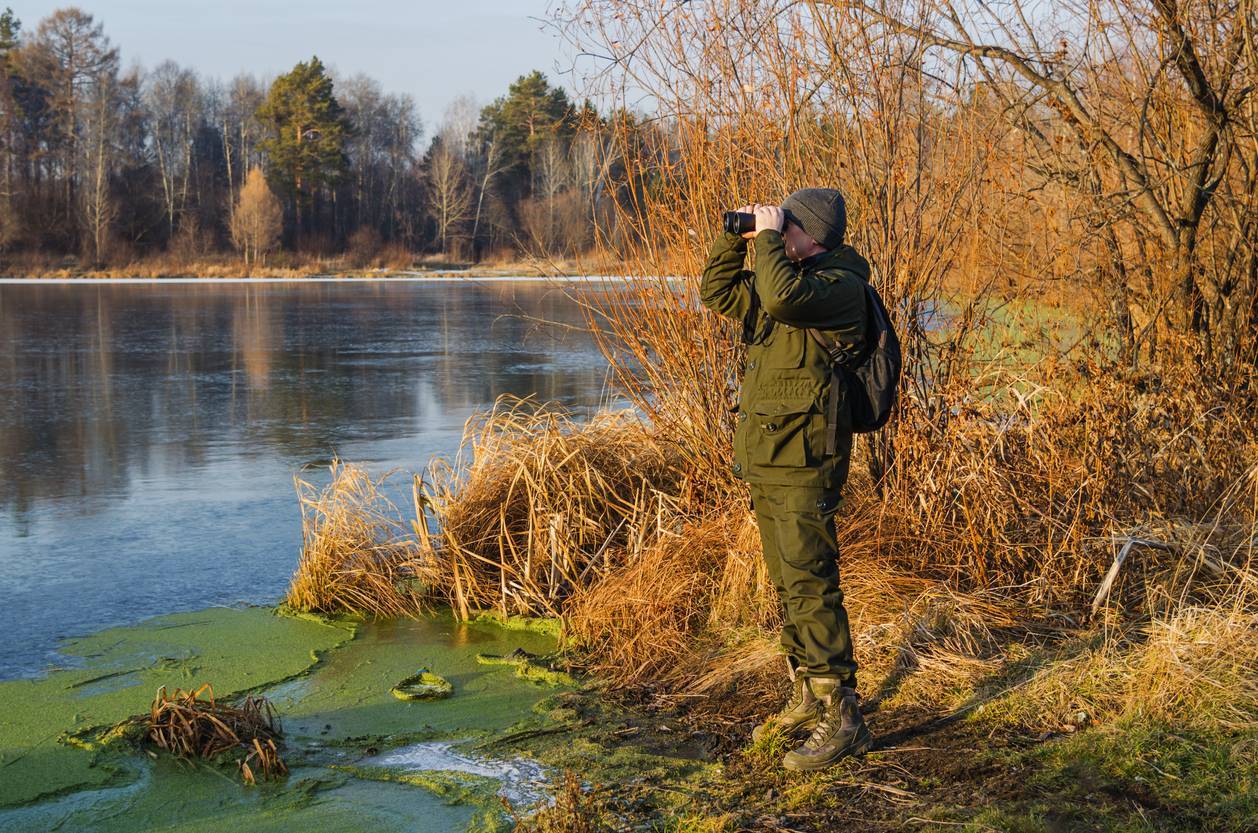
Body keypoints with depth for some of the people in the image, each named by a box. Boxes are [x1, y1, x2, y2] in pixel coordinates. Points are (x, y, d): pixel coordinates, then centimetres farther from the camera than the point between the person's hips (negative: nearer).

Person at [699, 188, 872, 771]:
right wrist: (737, 238, 11)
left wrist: (767, 237, -17)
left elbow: (784, 297, -31)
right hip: (765, 460, 10)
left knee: (810, 587, -11)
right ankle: (807, 701, 26)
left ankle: (840, 716, -6)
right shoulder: (792, 277, 16)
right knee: (789, 586, 15)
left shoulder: (839, 284, -11)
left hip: (803, 464, -10)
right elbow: (718, 294, 23)